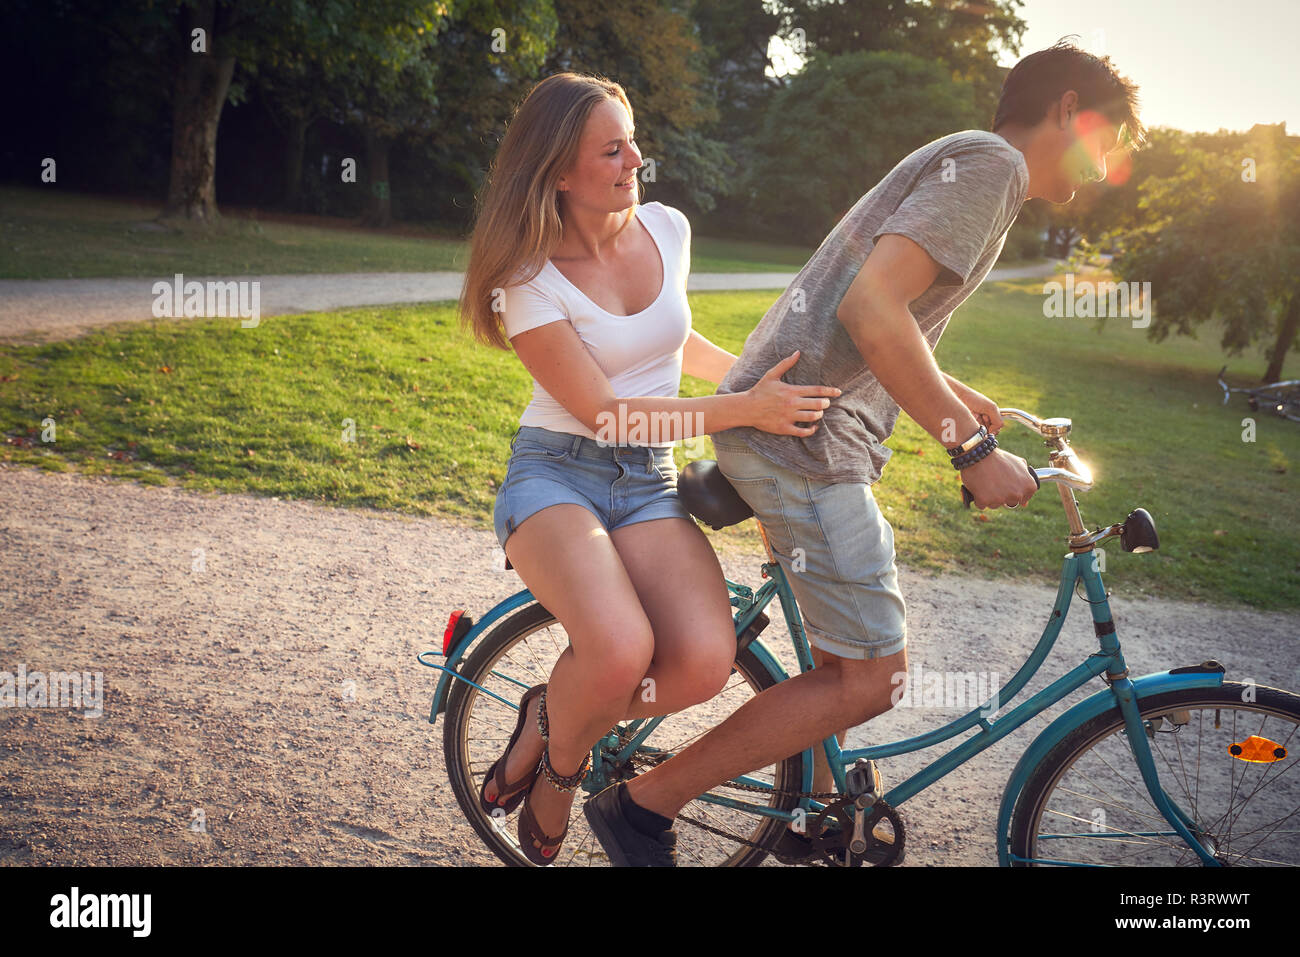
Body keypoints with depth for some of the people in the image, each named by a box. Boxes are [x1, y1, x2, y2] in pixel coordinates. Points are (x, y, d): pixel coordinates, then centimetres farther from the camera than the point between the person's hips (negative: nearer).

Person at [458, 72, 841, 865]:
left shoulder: (667, 229, 6)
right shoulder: (529, 279, -10)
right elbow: (604, 409, -16)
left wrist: (764, 374, 20)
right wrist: (746, 409, -22)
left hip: (651, 485, 5)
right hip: (556, 475, -4)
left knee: (704, 661, -25)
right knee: (621, 650, -35)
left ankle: (552, 717, 5)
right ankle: (562, 750, 2)